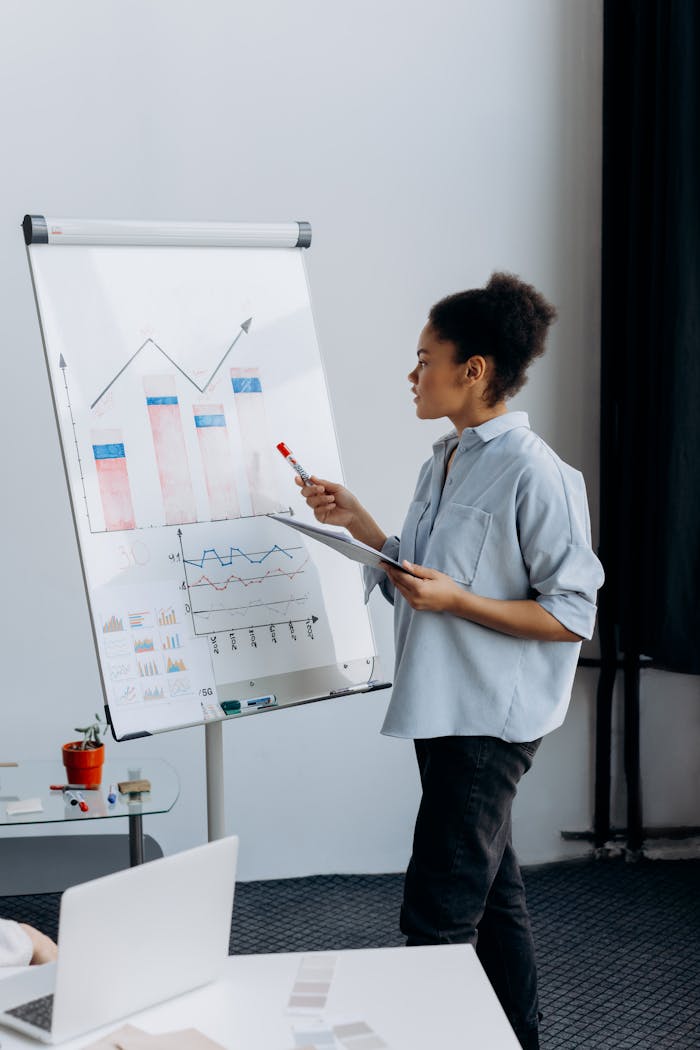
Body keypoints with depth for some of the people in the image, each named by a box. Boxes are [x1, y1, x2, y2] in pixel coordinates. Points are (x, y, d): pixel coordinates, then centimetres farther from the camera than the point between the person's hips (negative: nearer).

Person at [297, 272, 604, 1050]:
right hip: (444, 709, 9)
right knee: (491, 895, 17)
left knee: (436, 918, -8)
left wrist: (455, 600, -23)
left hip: (491, 721, -9)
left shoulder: (535, 475, -16)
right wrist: (358, 523, 8)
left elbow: (571, 616, -17)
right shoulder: (442, 463, 12)